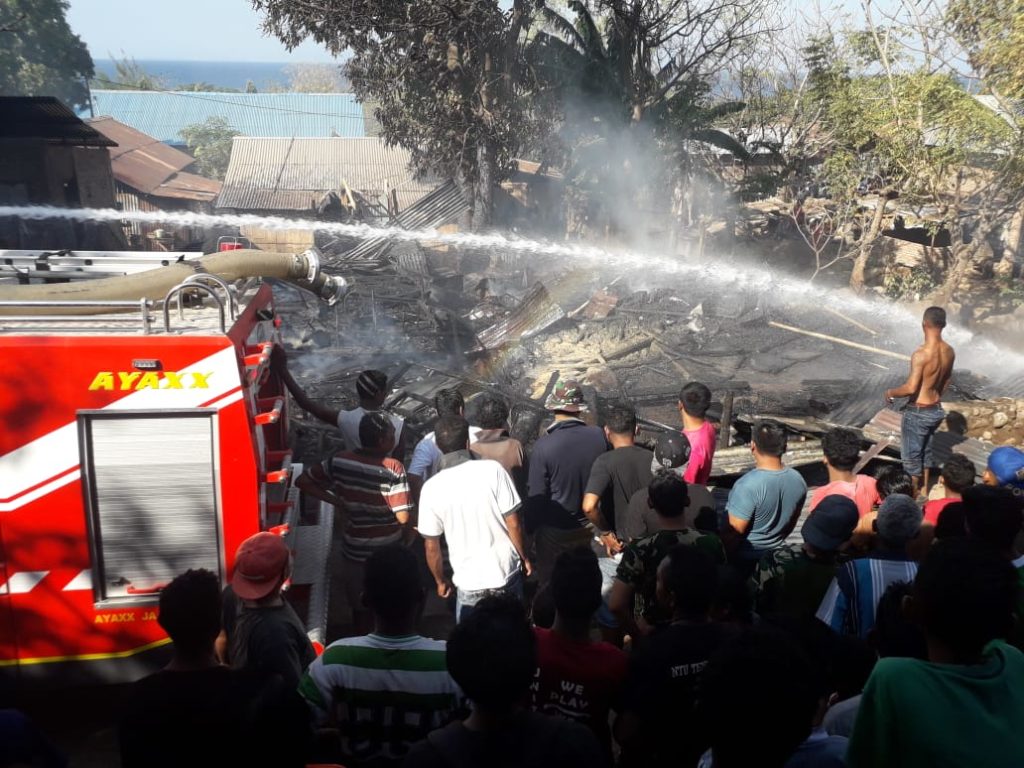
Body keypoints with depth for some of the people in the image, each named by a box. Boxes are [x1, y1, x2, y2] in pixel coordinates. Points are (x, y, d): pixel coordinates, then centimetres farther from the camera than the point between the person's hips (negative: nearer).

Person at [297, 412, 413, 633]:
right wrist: (407, 535, -1)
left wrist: (335, 501, 1)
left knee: (360, 607, 23)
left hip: (354, 551, 3)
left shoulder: (339, 461, -10)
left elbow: (303, 481, -1)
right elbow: (404, 517, -22)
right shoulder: (393, 469, -22)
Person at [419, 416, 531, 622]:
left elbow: (431, 546, -2)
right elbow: (513, 523, -10)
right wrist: (524, 557, 7)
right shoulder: (492, 469, -14)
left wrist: (441, 581, 14)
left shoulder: (432, 488, -10)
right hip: (508, 572, 1)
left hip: (469, 583, 0)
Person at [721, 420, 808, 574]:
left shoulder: (748, 485, -32)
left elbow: (734, 532, -25)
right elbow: (792, 522, 5)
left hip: (743, 556, -6)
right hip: (773, 553, 6)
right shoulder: (798, 480, -11)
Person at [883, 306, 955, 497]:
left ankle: (913, 497, 19)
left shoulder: (921, 354, -26)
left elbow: (911, 388, -26)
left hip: (918, 413, -7)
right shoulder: (949, 352, -1)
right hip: (936, 410, 8)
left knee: (911, 456, 8)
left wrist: (891, 393, -8)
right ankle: (923, 490, 37)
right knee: (925, 450, 24)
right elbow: (945, 381, 11)